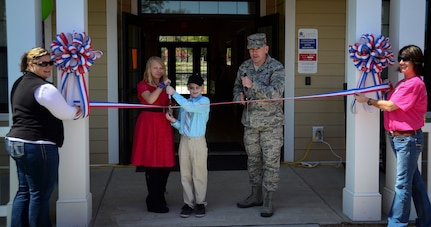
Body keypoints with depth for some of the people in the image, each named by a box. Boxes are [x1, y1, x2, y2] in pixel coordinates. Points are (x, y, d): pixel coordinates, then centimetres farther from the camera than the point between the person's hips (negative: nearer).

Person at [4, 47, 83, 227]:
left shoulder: (19, 83, 15)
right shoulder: (44, 88, -16)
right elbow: (66, 113, -8)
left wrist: (70, 110, 20)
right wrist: (77, 111, 14)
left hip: (15, 142, 10)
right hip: (36, 146, -10)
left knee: (24, 191, 15)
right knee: (40, 194, -1)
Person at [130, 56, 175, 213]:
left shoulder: (165, 85, 20)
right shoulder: (143, 85, 0)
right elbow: (150, 99, -20)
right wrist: (162, 85, -16)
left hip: (164, 124, 6)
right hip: (149, 124, -6)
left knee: (165, 164, 5)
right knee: (152, 164, -4)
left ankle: (158, 198, 21)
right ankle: (155, 203, 5)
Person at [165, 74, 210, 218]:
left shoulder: (205, 101, -7)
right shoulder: (184, 103, 10)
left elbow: (190, 107, -26)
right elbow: (181, 125, 12)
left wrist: (174, 93, -24)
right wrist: (173, 121, -9)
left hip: (198, 142, -5)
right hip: (184, 141, 5)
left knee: (199, 174, 3)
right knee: (185, 175, 8)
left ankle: (200, 203, 16)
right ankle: (188, 203, 18)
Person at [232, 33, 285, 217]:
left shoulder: (276, 68, -12)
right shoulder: (244, 67, 6)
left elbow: (276, 92, -25)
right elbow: (237, 86, 21)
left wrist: (253, 84, -26)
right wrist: (239, 96, -1)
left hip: (271, 122, -5)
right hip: (250, 122, 6)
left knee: (270, 161, -2)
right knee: (253, 160, 14)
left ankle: (268, 200, 7)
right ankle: (256, 195, 28)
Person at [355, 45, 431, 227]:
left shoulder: (415, 84, -15)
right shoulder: (402, 83, 15)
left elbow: (391, 106, -16)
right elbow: (392, 103, 14)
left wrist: (368, 100, -7)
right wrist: (390, 89, 2)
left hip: (408, 138, -10)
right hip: (396, 137, 10)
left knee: (403, 183, -6)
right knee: (414, 180, 16)